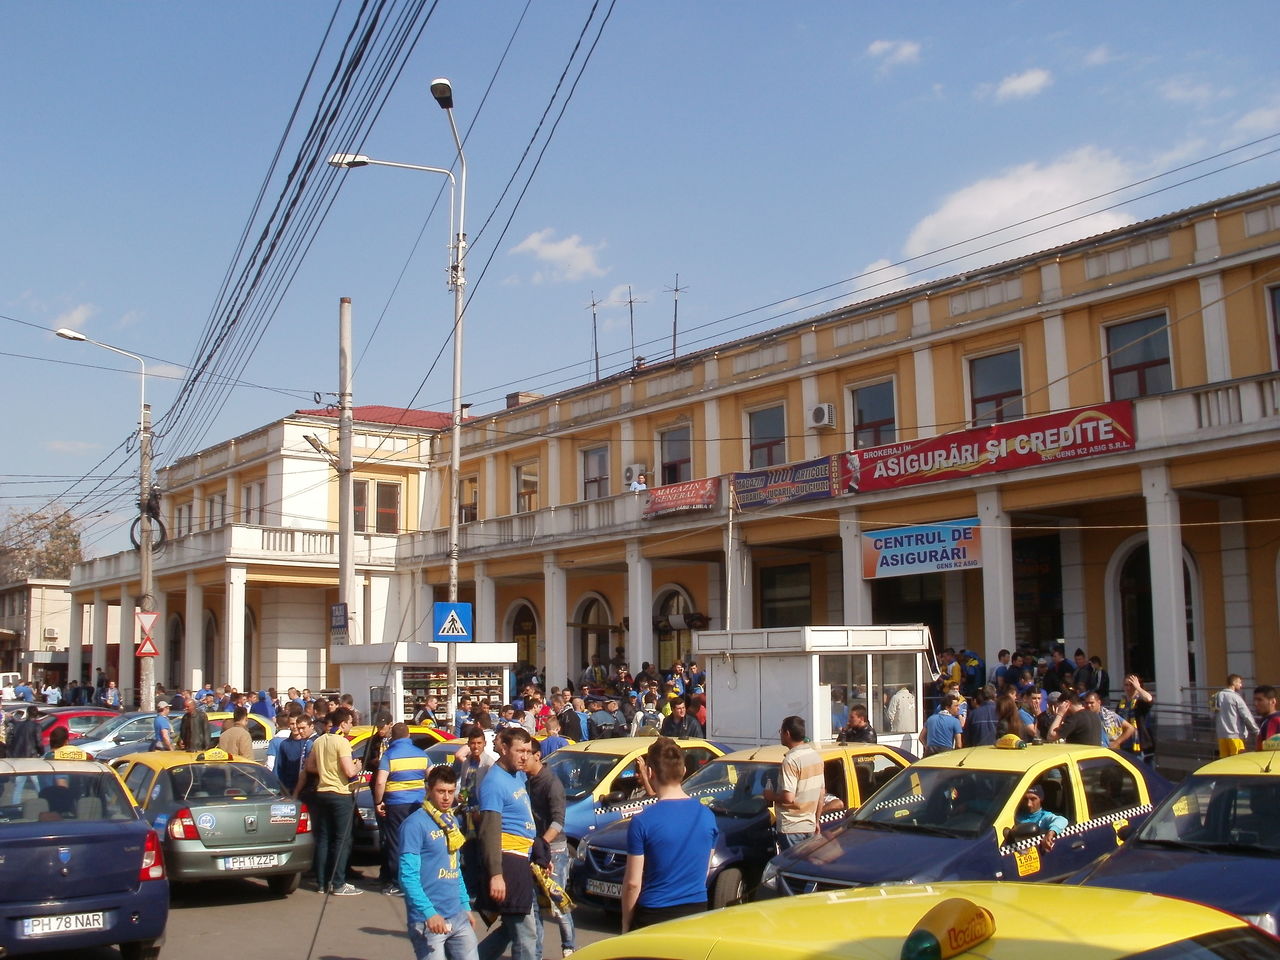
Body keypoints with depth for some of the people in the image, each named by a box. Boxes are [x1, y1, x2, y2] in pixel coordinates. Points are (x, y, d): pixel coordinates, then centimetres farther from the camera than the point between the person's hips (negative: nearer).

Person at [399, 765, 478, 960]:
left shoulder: (452, 823, 14)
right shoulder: (414, 824, -11)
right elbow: (408, 876, -17)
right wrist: (430, 913, -24)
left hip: (458, 918, 7)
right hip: (427, 922, -7)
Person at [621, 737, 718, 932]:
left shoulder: (642, 822, -14)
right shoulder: (707, 816, 0)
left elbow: (632, 883, -10)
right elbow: (704, 873, 10)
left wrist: (626, 924, 1)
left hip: (654, 916, -4)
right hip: (697, 912, 4)